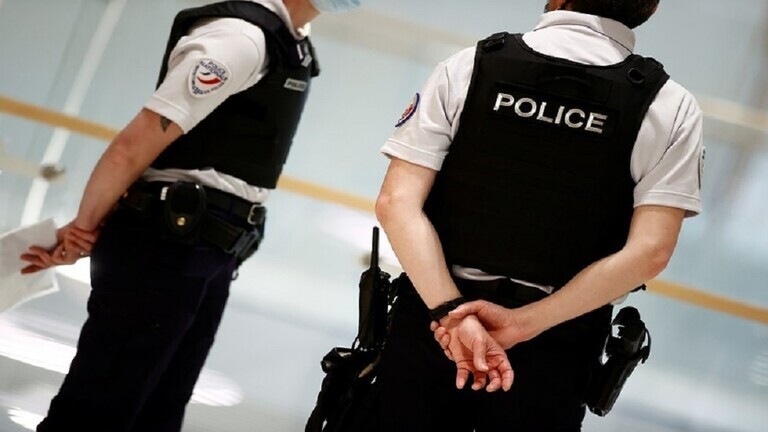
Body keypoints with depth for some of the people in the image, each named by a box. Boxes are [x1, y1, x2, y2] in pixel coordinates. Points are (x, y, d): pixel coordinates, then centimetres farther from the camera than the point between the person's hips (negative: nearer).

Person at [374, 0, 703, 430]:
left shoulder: (469, 67, -5)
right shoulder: (671, 108, -6)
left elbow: (398, 203, -13)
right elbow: (649, 252, -14)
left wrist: (452, 312, -18)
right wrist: (523, 323, -14)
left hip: (434, 320, 1)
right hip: (552, 354, 0)